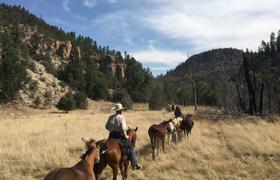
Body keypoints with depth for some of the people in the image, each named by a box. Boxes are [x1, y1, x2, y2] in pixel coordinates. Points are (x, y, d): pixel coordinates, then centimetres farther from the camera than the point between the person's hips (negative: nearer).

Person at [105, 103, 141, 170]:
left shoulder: (110, 117, 7)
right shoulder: (121, 117, -13)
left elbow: (106, 127, 14)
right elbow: (123, 128, -22)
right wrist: (125, 136, -10)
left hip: (111, 136, 6)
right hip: (119, 136, -6)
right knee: (131, 148, 4)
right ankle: (134, 164, 2)